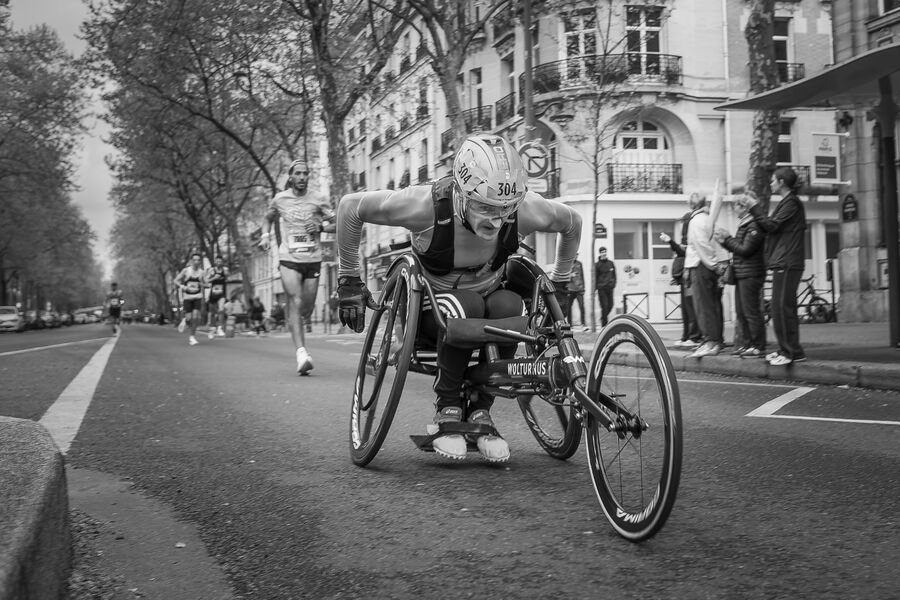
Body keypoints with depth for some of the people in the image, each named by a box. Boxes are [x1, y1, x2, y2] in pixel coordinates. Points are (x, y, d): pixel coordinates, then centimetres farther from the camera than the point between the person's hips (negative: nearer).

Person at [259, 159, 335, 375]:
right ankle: (301, 351, -26)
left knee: (307, 308, 7)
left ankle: (295, 324, 43)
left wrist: (321, 227, -13)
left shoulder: (319, 200, 3)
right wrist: (265, 234, 5)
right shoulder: (279, 199, 6)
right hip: (289, 259, -1)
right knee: (295, 302, -18)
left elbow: (337, 224, 6)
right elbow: (268, 219, 24)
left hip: (313, 260, 2)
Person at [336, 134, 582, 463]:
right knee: (467, 307, -38)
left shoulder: (524, 209, -23)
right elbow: (350, 207, -18)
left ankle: (480, 410, -13)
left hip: (488, 293, 3)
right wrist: (349, 279, -12)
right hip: (431, 305, -2)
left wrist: (559, 282, 8)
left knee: (510, 307, -34)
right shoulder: (428, 204, -31)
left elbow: (571, 222, -1)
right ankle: (447, 409, -16)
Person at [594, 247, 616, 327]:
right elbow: (595, 277, 0)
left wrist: (613, 284, 6)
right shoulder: (597, 265, -1)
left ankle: (604, 317, 28)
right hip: (601, 288, -4)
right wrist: (595, 288, -5)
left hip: (610, 287, 4)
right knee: (604, 306, -7)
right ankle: (604, 324, 1)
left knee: (610, 305, 3)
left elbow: (614, 275, 17)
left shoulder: (611, 263, 10)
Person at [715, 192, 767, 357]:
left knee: (751, 311, -7)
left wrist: (727, 239, -10)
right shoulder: (744, 224, 18)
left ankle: (759, 347, -3)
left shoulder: (755, 226, -13)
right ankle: (746, 344, 18)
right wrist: (725, 240, 5)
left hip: (751, 274, -10)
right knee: (741, 312, 12)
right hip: (741, 275, 10)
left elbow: (745, 249, -18)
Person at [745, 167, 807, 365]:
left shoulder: (791, 203, -9)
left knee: (782, 307, -12)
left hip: (787, 264, -11)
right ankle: (787, 349, 17)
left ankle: (792, 351, -11)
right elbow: (771, 227, 19)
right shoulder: (788, 202, 23)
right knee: (784, 307, 12)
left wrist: (755, 208, -7)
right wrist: (757, 209, 12)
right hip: (783, 263, 11)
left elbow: (771, 225, -16)